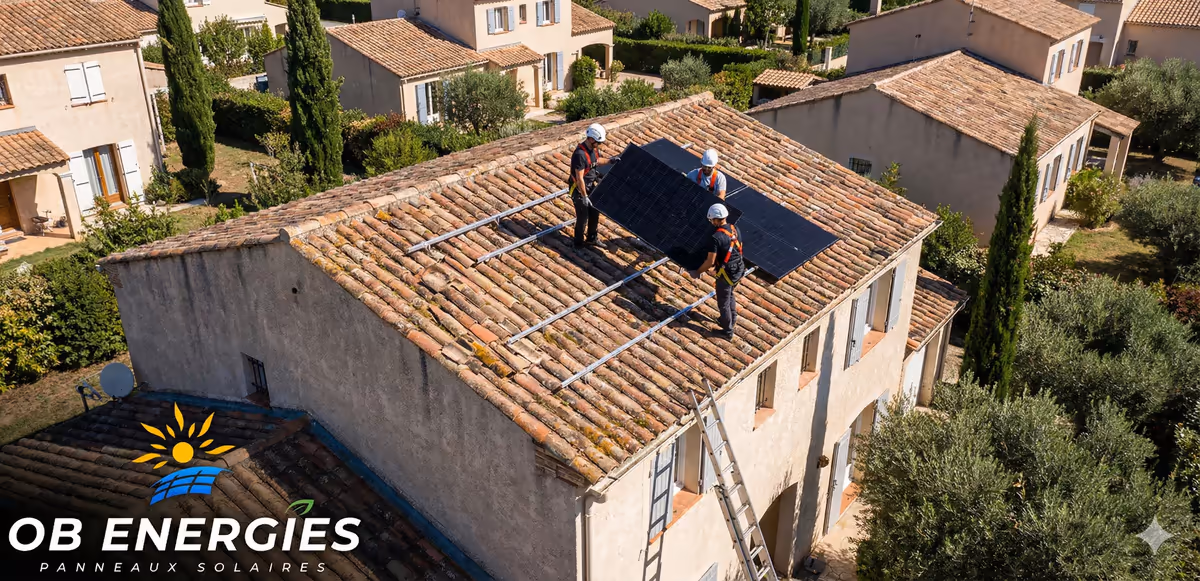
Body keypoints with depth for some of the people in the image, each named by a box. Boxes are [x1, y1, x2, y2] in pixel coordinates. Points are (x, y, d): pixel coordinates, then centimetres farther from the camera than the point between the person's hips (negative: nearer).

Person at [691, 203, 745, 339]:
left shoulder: (717, 237, -26)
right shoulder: (735, 229, -1)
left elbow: (710, 262, -23)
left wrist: (697, 272, -6)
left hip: (726, 274, -8)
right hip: (739, 270, 8)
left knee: (723, 303, 12)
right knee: (730, 295, 32)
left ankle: (727, 331, 26)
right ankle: (732, 319, 50)